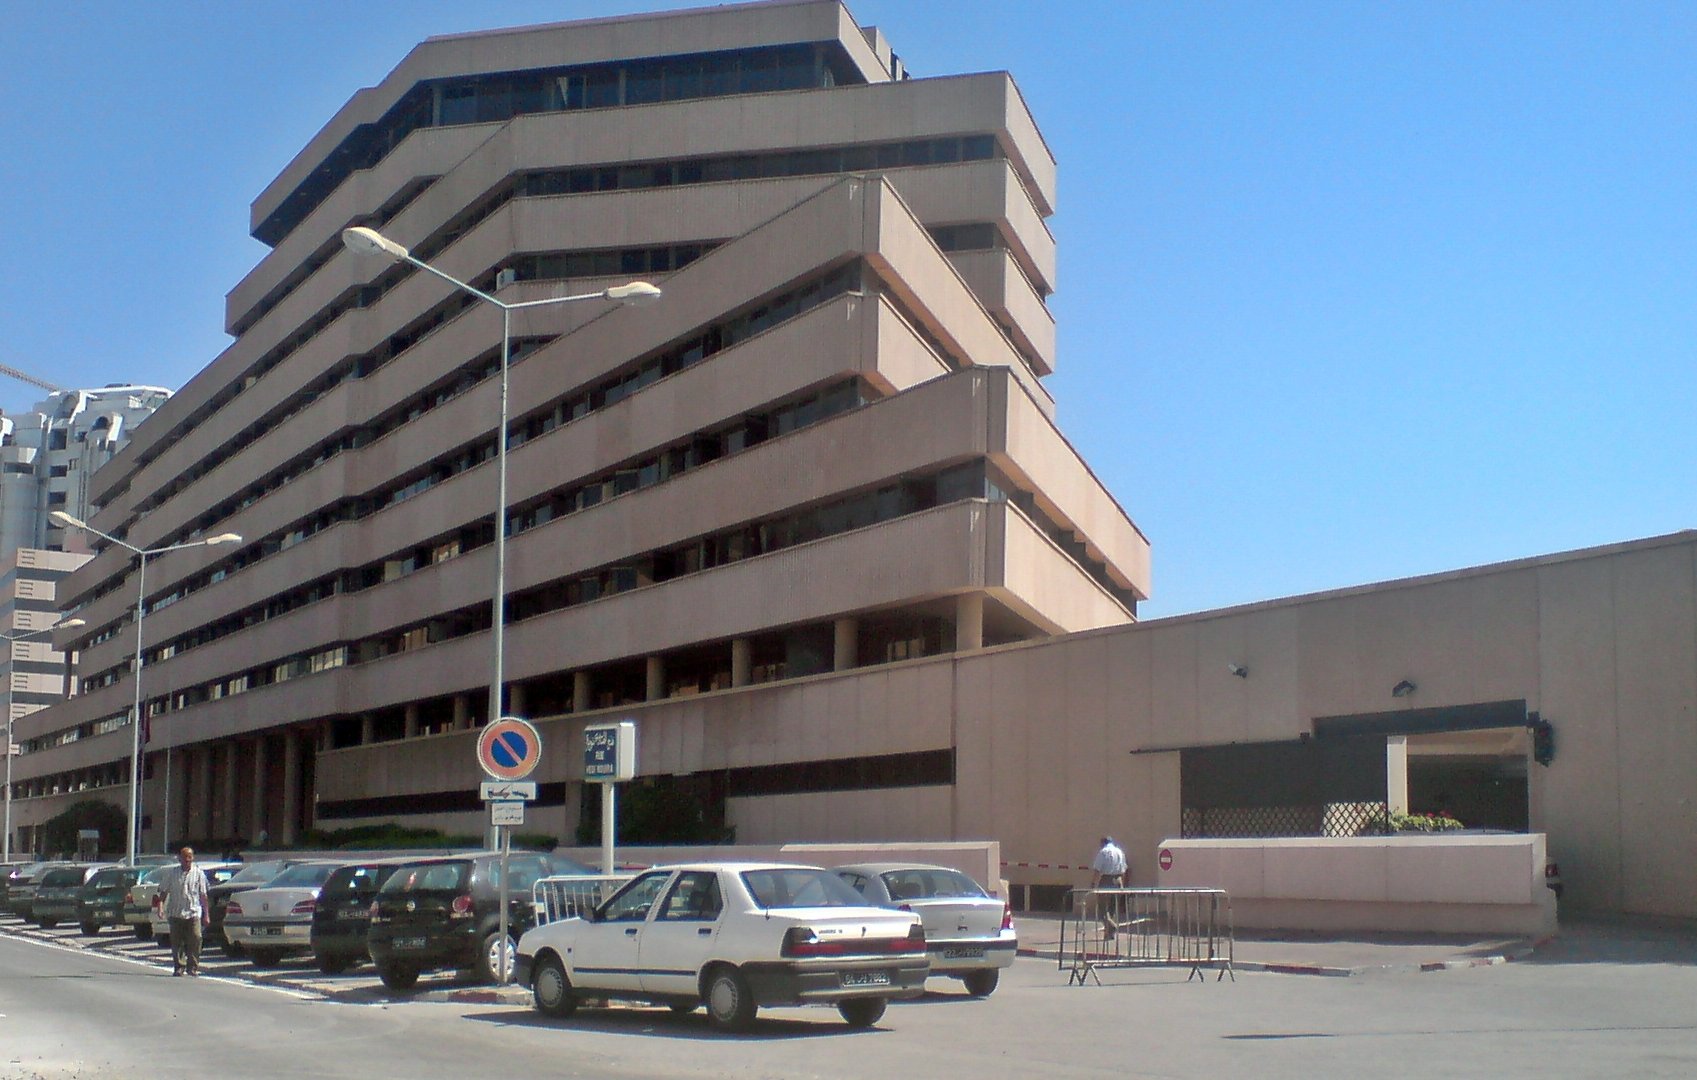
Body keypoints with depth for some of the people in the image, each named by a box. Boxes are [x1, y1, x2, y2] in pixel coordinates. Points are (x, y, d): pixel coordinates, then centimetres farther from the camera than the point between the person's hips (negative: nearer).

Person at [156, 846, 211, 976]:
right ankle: (179, 967, 13)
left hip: (194, 913, -1)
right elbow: (163, 892, 10)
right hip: (175, 913, 1)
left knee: (195, 940, -12)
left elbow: (203, 896, 9)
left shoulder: (198, 873, 7)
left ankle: (193, 967, -2)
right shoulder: (171, 873, 8)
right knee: (176, 942, 2)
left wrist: (206, 914, 5)